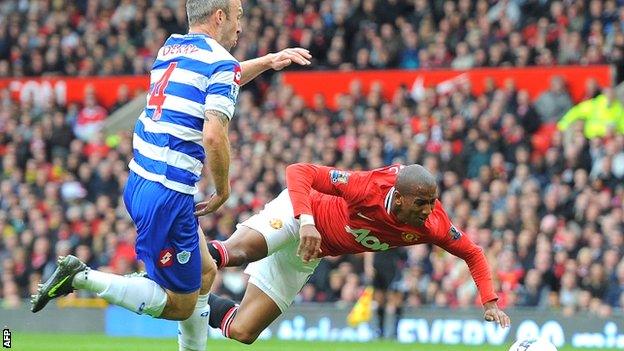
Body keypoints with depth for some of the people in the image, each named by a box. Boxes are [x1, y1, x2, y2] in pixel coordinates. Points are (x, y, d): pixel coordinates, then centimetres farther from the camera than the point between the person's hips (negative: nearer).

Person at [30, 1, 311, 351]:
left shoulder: (172, 47, 14)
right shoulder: (221, 62, -10)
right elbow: (214, 137, -21)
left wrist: (268, 60, 42)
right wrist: (223, 190, -6)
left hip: (139, 183, 9)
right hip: (169, 194, -9)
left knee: (205, 274, 23)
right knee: (181, 306, 1)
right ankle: (81, 277, -9)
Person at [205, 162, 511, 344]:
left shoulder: (434, 225, -20)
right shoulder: (368, 188, -35)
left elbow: (473, 254, -3)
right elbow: (299, 172, -33)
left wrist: (490, 303, -15)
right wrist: (307, 222, -47)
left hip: (306, 257, 5)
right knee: (236, 253, -39)